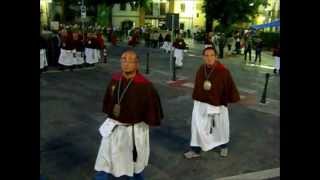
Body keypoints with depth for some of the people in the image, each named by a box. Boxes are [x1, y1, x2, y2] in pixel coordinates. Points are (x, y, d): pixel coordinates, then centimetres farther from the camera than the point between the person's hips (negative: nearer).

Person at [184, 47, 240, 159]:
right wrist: (195, 98, 11)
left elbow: (230, 87, -10)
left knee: (220, 126, 17)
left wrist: (228, 101, -6)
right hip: (201, 103, 3)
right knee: (197, 126, 4)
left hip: (218, 104, -3)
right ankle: (195, 150, 20)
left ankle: (223, 146, 45)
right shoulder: (201, 70, -6)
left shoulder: (223, 71, -19)